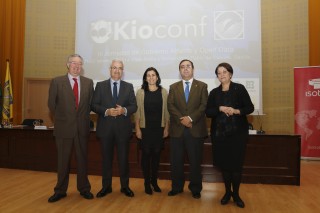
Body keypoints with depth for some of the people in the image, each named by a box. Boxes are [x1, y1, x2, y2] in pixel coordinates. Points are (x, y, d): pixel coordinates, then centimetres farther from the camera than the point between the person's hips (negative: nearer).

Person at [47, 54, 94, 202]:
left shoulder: (88, 83, 6)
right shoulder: (57, 82, -1)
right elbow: (51, 103, 3)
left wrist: (84, 117, 7)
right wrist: (61, 118, 4)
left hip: (82, 127, 2)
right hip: (64, 127, -1)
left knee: (82, 159, 10)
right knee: (63, 160, 9)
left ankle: (84, 189, 24)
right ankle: (60, 191, 24)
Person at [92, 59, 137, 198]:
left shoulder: (129, 87, 7)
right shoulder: (100, 85, 5)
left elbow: (134, 106, 3)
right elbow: (94, 105, 0)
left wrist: (124, 110, -17)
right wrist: (106, 111, -16)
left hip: (123, 128, 0)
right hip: (106, 128, 0)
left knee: (123, 158, 7)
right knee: (106, 158, 10)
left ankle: (125, 186, 22)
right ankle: (106, 186, 25)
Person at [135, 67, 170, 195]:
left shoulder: (163, 92, 3)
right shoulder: (141, 92, 0)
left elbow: (166, 111, 4)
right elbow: (137, 111, -1)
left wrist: (166, 128, 2)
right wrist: (137, 128, -5)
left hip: (159, 128, 1)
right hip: (145, 128, -1)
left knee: (156, 154, 9)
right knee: (146, 154, 4)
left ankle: (154, 181, 25)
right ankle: (147, 183, 18)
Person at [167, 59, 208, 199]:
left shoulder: (202, 86, 7)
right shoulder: (173, 87, 12)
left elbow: (204, 105, -4)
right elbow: (170, 106, 0)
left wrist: (191, 118, -16)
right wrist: (182, 119, -14)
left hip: (196, 129, -1)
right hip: (177, 129, 2)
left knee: (195, 161, 7)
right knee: (176, 161, 8)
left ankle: (195, 189, 23)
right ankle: (177, 187, 24)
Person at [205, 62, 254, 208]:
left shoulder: (239, 88, 0)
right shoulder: (214, 92, 7)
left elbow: (250, 108, -2)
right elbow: (208, 112, 1)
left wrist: (235, 111, -18)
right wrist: (221, 108, -15)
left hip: (238, 132, -2)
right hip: (219, 133, 2)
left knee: (237, 163, 4)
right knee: (223, 163, 7)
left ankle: (236, 194, 22)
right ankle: (227, 192, 26)